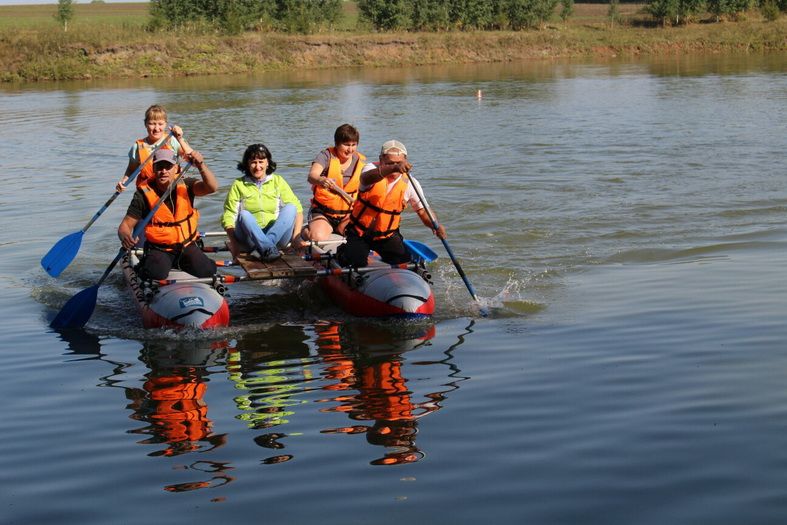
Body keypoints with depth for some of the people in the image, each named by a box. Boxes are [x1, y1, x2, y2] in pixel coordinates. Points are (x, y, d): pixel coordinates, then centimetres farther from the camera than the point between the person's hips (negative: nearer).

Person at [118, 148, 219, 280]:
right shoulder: (144, 194, -10)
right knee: (156, 274, -31)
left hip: (186, 246, 3)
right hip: (159, 249, -3)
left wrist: (201, 165, -41)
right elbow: (125, 225, -9)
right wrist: (125, 236, -34)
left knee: (208, 271, -18)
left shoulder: (185, 185, -5)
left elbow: (212, 187, -23)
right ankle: (144, 265, 7)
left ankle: (180, 263, 14)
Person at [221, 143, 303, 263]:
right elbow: (228, 217, 0)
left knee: (290, 208, -22)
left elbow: (297, 209, 5)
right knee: (244, 214, -29)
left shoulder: (278, 181, 13)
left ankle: (264, 247, -37)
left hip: (277, 235, 1)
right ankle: (268, 249, -47)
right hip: (249, 239, -1)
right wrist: (234, 244, -16)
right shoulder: (238, 185, 9)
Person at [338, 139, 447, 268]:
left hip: (388, 236, 2)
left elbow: (423, 210, -11)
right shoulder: (372, 168, -15)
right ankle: (343, 250, 19)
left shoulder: (409, 183, -7)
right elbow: (367, 178, -41)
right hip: (359, 233, -2)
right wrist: (392, 169, -61)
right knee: (355, 264, -18)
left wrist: (436, 226, -35)